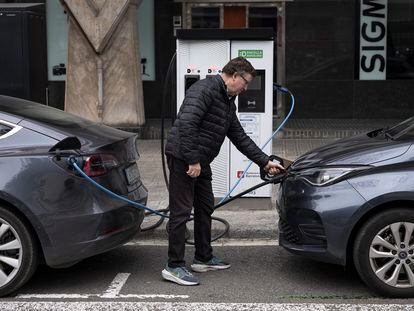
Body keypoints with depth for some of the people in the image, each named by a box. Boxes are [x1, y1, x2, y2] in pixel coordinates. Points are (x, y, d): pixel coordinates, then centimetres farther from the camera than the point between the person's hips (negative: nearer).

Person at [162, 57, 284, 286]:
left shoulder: (228, 102, 17)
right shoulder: (205, 89, -15)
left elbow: (239, 137, 22)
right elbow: (187, 123, -26)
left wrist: (264, 162, 18)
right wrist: (192, 160, -26)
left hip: (200, 162, 10)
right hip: (183, 158, -10)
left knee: (205, 208, 17)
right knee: (181, 212, -8)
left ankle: (204, 258, 29)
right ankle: (174, 267, -3)